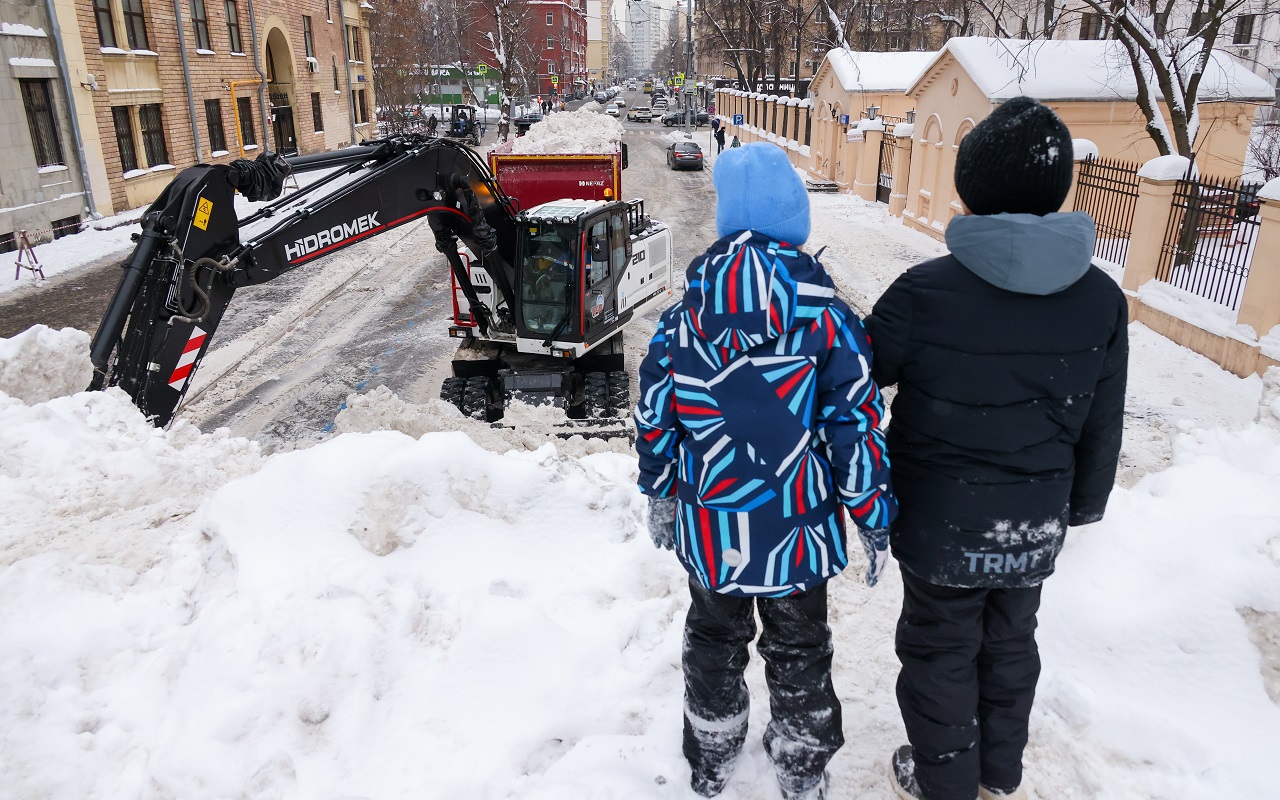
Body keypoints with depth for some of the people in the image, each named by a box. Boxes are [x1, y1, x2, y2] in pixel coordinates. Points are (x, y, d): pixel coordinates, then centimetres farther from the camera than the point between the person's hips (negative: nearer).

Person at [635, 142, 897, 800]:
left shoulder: (681, 321, -10)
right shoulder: (828, 323, -15)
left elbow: (655, 421, -1)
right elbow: (856, 430, -12)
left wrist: (660, 497, 15)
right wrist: (874, 521, 1)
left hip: (708, 530, 2)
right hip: (800, 534, -1)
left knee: (713, 642, 24)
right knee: (799, 653, 21)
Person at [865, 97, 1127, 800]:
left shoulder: (925, 292, -23)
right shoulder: (1101, 300, -8)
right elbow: (1102, 427, 3)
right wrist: (1082, 504, 18)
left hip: (940, 523, -4)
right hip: (1037, 526, 4)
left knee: (941, 649, 15)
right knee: (1011, 641, 24)